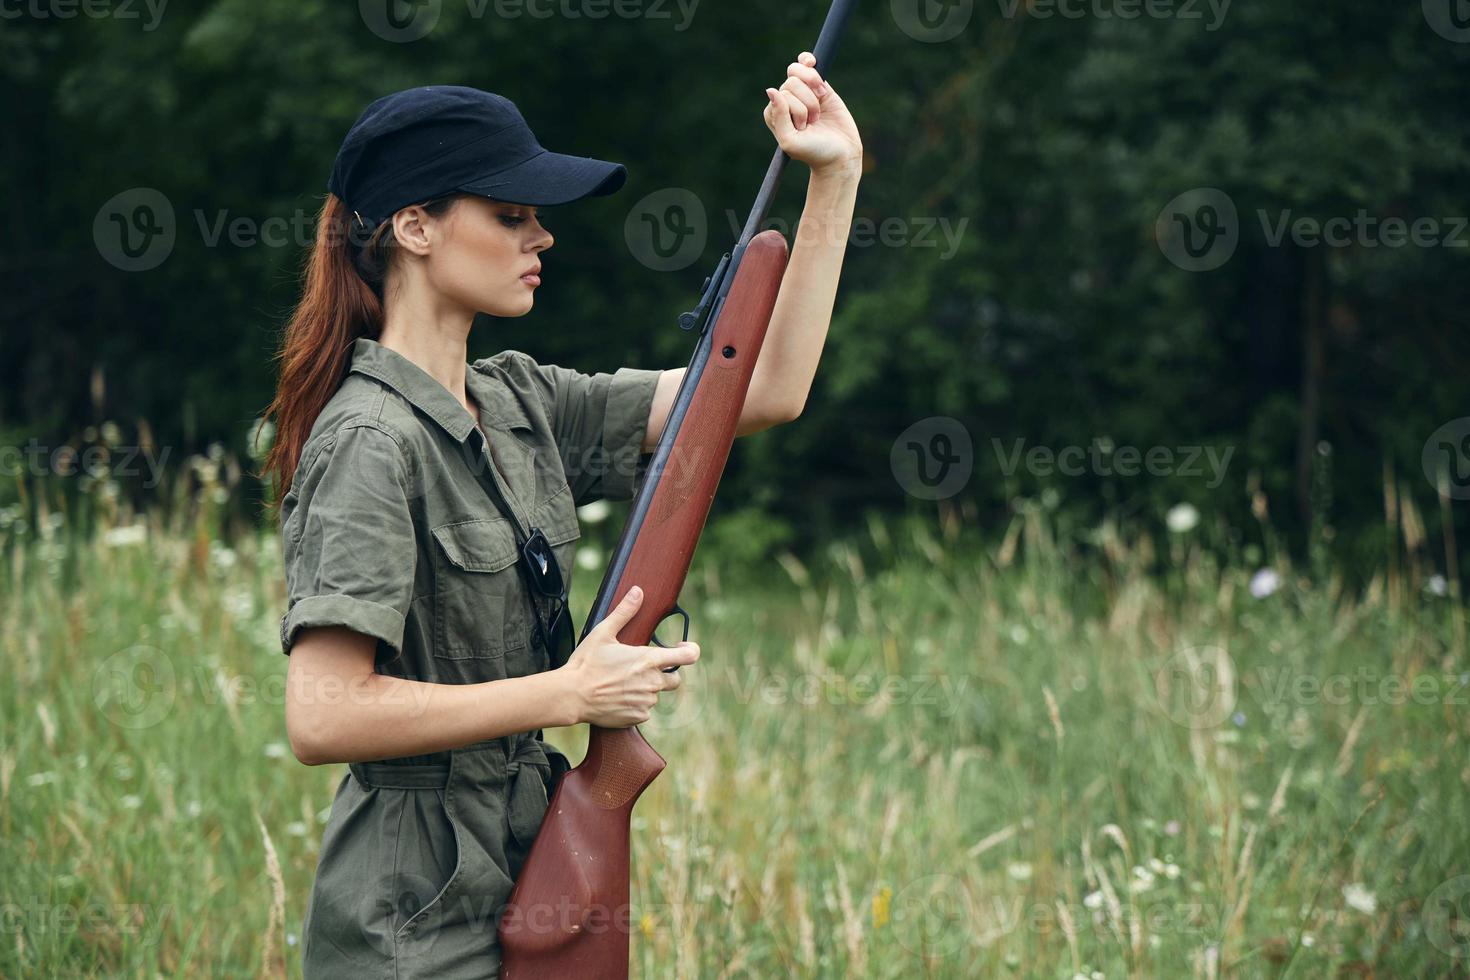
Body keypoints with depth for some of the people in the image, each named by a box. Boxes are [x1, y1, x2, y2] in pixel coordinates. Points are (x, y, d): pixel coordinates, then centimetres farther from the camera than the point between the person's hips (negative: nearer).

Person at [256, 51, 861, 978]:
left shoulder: (519, 405, 8)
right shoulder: (371, 444, -16)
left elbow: (767, 389, 9)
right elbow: (321, 716, -24)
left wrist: (836, 179, 4)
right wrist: (570, 694, -19)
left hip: (520, 894, 8)